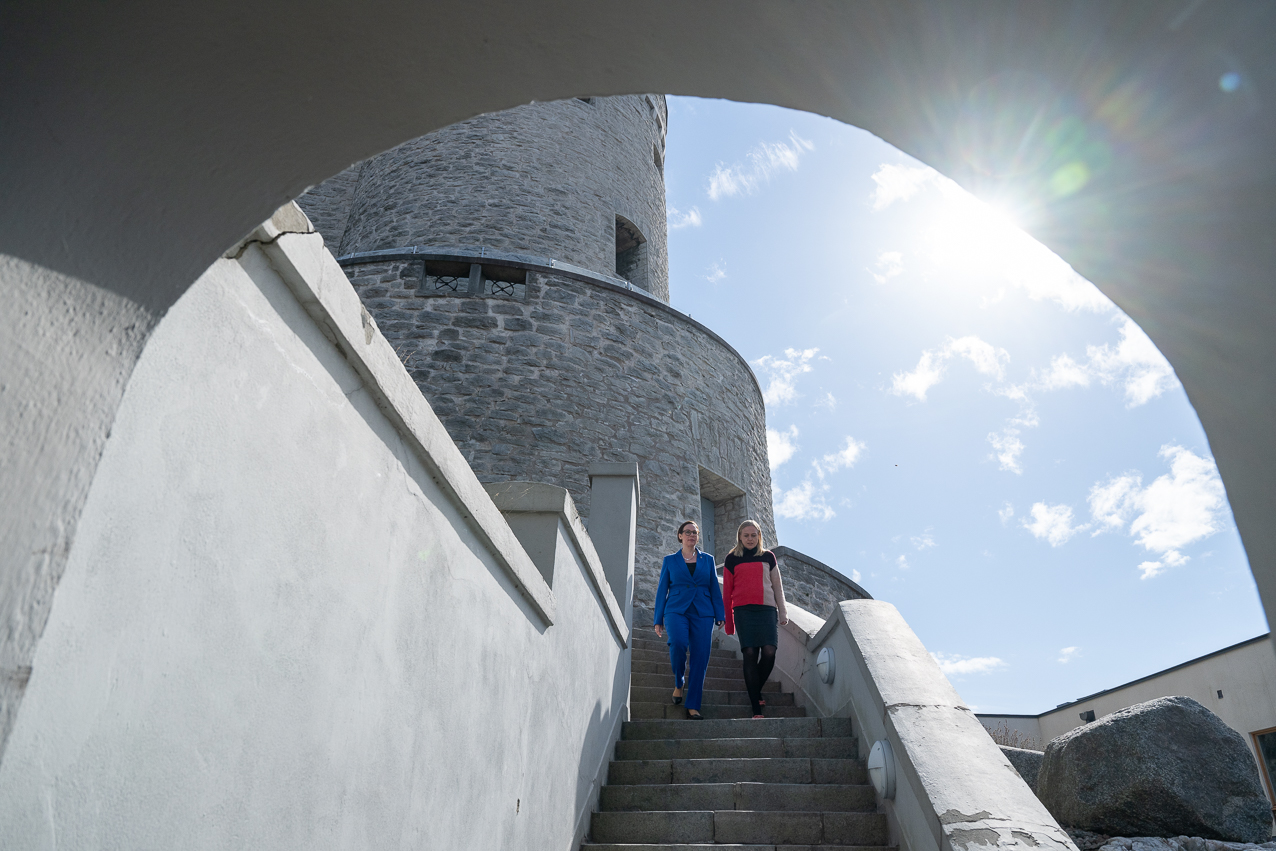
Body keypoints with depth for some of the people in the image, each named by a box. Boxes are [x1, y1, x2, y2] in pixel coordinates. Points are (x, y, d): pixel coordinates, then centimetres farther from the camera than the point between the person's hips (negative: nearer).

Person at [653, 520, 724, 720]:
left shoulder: (708, 560, 15)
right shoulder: (670, 561, 12)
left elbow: (715, 589, 13)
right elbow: (662, 590, 10)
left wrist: (720, 615, 3)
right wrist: (658, 619, 4)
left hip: (702, 613, 2)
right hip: (676, 610, -1)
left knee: (700, 658, -8)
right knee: (678, 642, -29)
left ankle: (693, 706, 0)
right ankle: (679, 682, -2)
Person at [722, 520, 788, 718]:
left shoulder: (768, 557, 15)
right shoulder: (732, 559, 11)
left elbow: (777, 586, 18)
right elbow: (727, 591, 11)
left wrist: (782, 612, 12)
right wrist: (729, 622, 9)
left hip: (767, 609, 1)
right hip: (743, 610, -1)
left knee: (769, 652, -16)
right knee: (750, 654, -10)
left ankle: (756, 691, 10)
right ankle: (757, 709, -8)